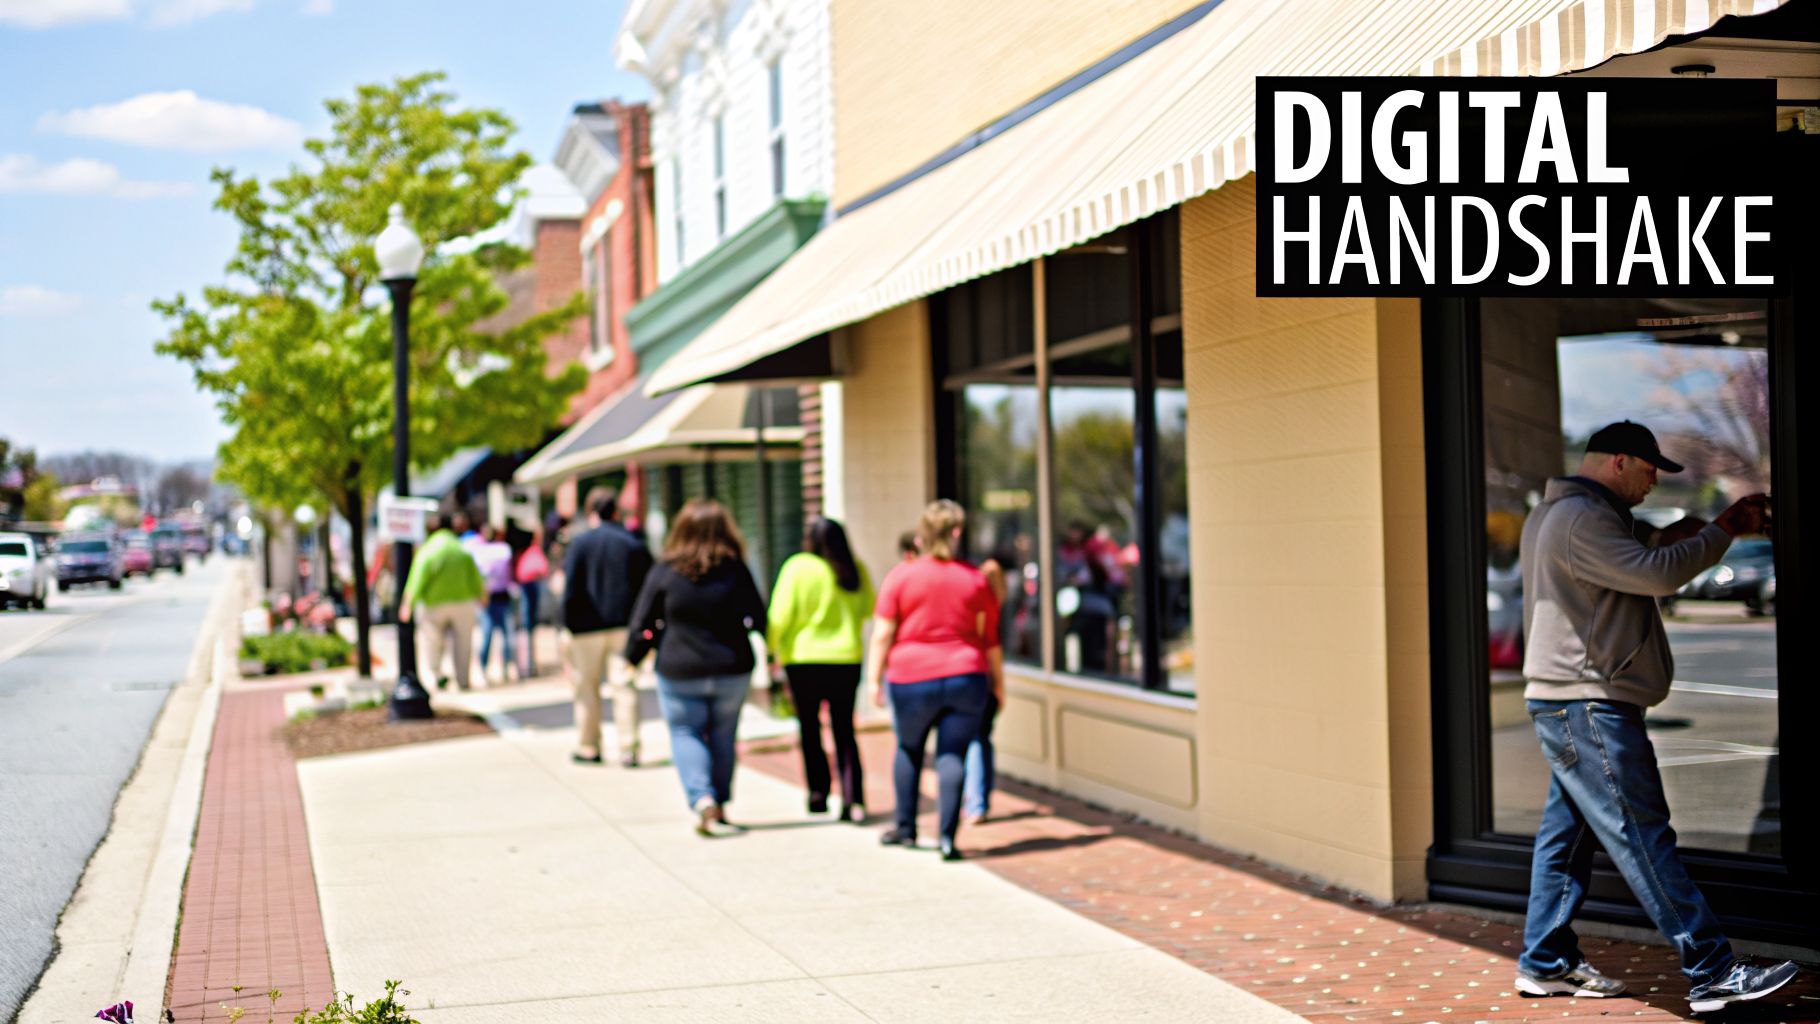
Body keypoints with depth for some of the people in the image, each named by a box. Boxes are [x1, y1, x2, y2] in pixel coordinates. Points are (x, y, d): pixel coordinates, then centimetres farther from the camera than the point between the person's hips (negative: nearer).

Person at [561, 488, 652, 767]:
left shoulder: (580, 543, -3)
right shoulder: (634, 544, 3)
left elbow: (570, 589, -6)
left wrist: (568, 625, -2)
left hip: (587, 628, -2)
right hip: (624, 626, 2)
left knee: (587, 689, 8)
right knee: (625, 686, 2)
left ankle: (588, 748, 15)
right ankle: (628, 749, -2)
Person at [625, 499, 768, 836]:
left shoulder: (664, 572, -7)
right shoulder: (736, 571, -4)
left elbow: (644, 624, -2)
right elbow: (758, 620, 2)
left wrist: (631, 659, 11)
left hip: (679, 673, -1)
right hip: (731, 671, 1)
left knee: (685, 733, 10)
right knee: (722, 736, 15)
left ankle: (702, 800, -10)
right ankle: (720, 806, 18)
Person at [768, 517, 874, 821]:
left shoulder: (798, 567, -10)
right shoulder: (856, 571, 0)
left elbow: (780, 616, -10)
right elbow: (869, 610, 13)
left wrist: (773, 648, 3)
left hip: (805, 659, -3)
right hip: (848, 658, 3)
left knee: (809, 729, 10)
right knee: (845, 731, 8)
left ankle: (818, 793, 9)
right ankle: (854, 799, -1)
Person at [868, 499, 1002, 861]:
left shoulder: (901, 576, -3)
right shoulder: (975, 579, 3)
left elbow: (883, 634, -4)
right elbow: (991, 639, 8)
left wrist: (875, 678, 1)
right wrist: (998, 682, 16)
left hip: (911, 679, 0)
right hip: (966, 678, 1)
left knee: (908, 750, 18)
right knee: (953, 756, 1)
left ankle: (905, 828, 26)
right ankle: (948, 837, -7)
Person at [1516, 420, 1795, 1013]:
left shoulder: (1552, 515, 18)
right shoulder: (1580, 519, -16)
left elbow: (1629, 560, 26)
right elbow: (1660, 575, -22)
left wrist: (1659, 539, 9)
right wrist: (1725, 528, -11)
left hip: (1566, 705, 11)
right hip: (1587, 704, -11)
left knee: (1566, 834, 13)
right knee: (1644, 838, -10)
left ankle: (1546, 964, 18)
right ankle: (1712, 973, -9)